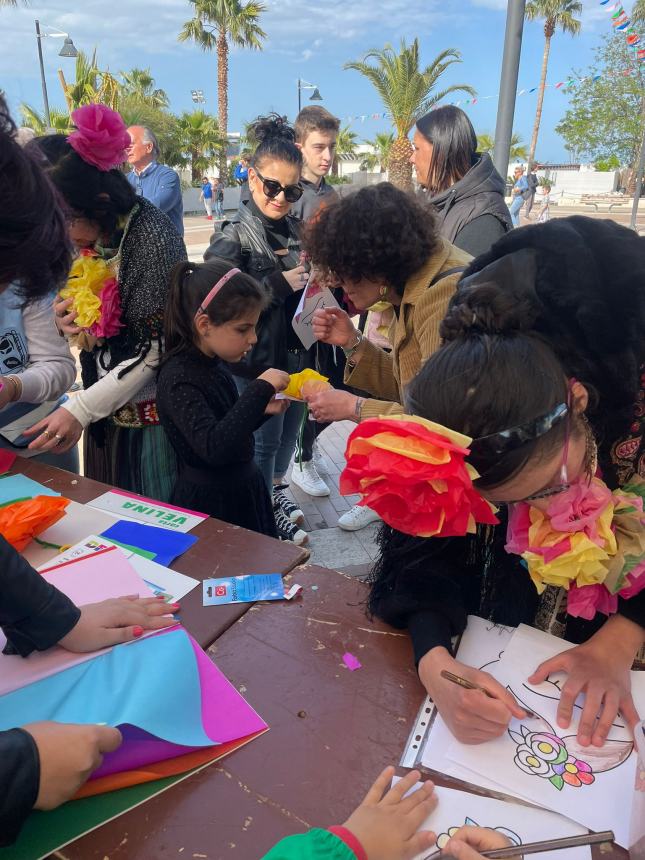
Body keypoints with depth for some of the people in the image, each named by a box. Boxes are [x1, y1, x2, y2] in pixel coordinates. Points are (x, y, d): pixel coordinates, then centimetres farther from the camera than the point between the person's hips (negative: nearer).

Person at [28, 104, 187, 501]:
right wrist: (64, 316, -10)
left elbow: (156, 349, -21)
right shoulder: (84, 234, 2)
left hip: (148, 413, -7)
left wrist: (79, 410, -20)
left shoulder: (151, 238, -21)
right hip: (105, 409, 7)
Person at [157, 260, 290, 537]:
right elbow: (213, 447, -35)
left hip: (241, 491, 8)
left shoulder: (214, 364, 3)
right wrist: (260, 389, -33)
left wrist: (261, 409, -1)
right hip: (210, 504, -8)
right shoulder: (178, 379, -22)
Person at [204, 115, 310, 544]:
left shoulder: (296, 230, 6)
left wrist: (313, 280, -2)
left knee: (288, 433, 21)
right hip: (258, 360, -6)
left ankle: (275, 488, 46)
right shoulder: (233, 237, -14)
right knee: (264, 441, 7)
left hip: (297, 353, 7)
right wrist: (279, 285, -23)